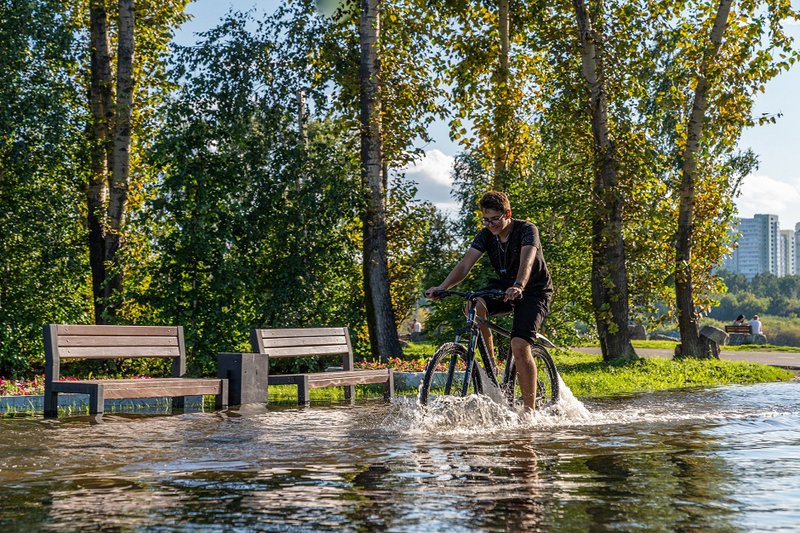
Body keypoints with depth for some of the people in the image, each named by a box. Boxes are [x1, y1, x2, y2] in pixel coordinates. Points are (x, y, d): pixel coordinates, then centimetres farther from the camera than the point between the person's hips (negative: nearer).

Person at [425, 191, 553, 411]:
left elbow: (526, 262, -38)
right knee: (474, 306, -27)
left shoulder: (527, 230, -20)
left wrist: (518, 286, -59)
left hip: (534, 291, -5)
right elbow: (465, 264, -17)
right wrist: (442, 287, -34)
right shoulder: (486, 235, -6)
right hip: (504, 286, 5)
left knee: (519, 346, -23)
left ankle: (530, 409, -14)